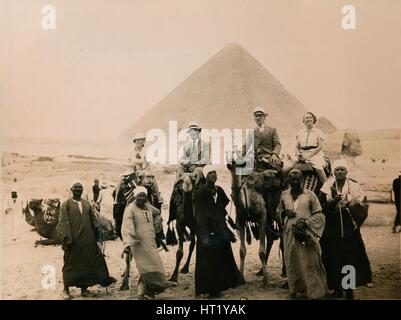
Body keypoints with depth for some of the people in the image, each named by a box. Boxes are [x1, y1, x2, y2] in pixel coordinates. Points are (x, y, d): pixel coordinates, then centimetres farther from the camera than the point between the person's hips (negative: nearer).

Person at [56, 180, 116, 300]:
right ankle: (66, 290, 16)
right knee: (71, 264, 3)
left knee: (87, 263, 6)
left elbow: (93, 220, 15)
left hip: (88, 240, 5)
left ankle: (84, 289, 17)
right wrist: (67, 239, -15)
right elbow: (63, 223, -7)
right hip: (73, 240, -5)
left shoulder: (87, 204, 13)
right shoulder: (66, 204, -1)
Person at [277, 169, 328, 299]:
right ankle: (296, 290, 21)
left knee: (310, 263, -4)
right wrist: (284, 212, 0)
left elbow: (319, 215, -1)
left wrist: (306, 222, -15)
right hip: (289, 234, 4)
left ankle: (316, 292, 5)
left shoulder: (310, 195, -1)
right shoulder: (284, 195, 10)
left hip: (306, 234, -3)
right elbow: (278, 211, 22)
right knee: (292, 263, 8)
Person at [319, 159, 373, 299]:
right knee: (334, 258, 0)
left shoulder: (354, 186, 6)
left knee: (351, 256, -2)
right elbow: (321, 207, -1)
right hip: (332, 229, 0)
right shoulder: (327, 187, 5)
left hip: (350, 229, 0)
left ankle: (349, 288, 9)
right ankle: (337, 287, 12)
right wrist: (333, 202, -16)